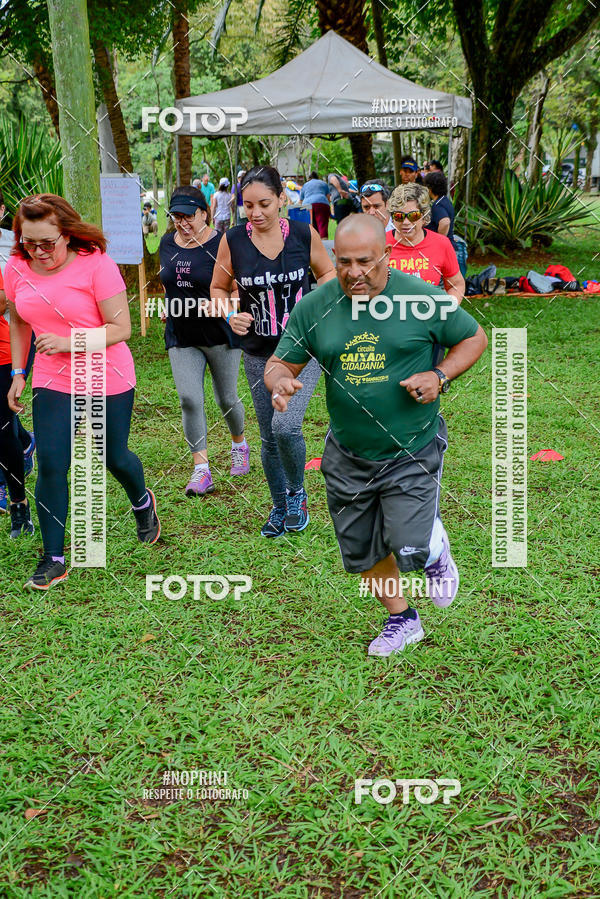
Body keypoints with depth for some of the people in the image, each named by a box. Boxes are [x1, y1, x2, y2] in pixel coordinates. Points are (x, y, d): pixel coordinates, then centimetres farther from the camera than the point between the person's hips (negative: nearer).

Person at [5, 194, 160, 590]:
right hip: (53, 382, 3)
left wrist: (67, 342, -27)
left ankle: (142, 502, 48)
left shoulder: (96, 264, -17)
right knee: (50, 465, -5)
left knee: (114, 457, 13)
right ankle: (54, 560, 6)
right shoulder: (17, 269, -3)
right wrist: (18, 373, 9)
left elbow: (121, 328, -17)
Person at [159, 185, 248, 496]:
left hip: (220, 333, -4)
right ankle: (201, 472, -7)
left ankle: (239, 445, 39)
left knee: (226, 400, 8)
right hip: (181, 337, 4)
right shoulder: (167, 244, 6)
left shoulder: (220, 244, -11)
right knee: (189, 400, -9)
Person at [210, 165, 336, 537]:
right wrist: (231, 314, -13)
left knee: (286, 425, -20)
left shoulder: (304, 234, -8)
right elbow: (218, 288, 7)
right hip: (259, 353, 2)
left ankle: (297, 491, 9)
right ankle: (280, 507, 34)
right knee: (269, 437, 11)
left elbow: (328, 273, 8)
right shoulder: (233, 240, -7)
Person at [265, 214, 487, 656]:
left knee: (410, 551, -11)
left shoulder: (423, 298, -10)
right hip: (348, 456, 3)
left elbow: (475, 338, 3)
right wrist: (280, 381, -24)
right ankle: (402, 620, 40)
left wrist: (440, 377, -14)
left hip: (412, 452, -3)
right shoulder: (313, 308, -5)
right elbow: (280, 363, 0)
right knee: (363, 553, 14)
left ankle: (436, 549, 27)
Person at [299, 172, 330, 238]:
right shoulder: (323, 183, 27)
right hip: (321, 203, -2)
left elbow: (301, 201, 29)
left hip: (307, 204, 2)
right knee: (323, 226, -13)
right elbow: (328, 198, 21)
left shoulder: (304, 185, 31)